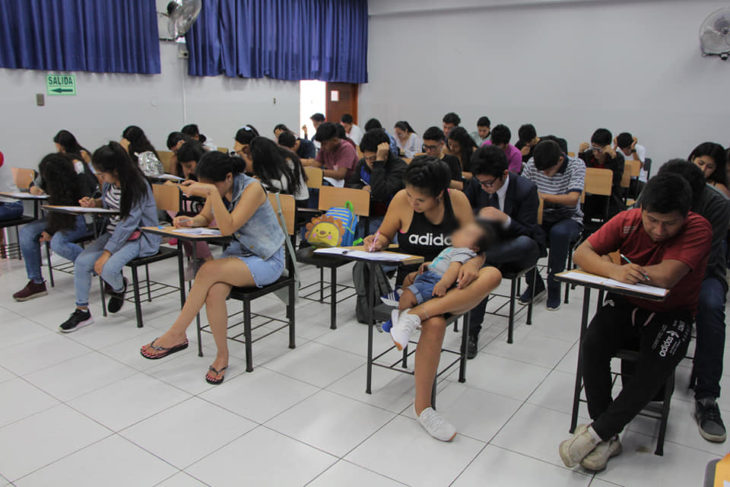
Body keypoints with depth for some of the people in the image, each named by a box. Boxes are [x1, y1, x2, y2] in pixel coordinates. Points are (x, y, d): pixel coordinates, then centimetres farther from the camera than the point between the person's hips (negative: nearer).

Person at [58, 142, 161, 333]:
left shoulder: (137, 186, -22)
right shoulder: (110, 182, 2)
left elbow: (128, 223, -24)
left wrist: (107, 252, -25)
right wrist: (94, 203, -2)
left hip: (138, 236, -8)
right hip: (113, 232, 8)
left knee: (108, 268, -28)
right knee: (81, 262, -8)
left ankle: (119, 288, 10)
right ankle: (82, 311, 7)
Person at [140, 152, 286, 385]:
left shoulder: (252, 188, -20)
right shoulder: (219, 188, 1)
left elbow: (228, 227, -28)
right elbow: (205, 218, 14)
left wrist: (212, 193, -37)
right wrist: (191, 221, -8)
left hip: (267, 260, -6)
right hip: (238, 252, 6)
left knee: (209, 270, -29)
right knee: (214, 291, -26)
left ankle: (176, 335, -14)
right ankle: (222, 355, -8)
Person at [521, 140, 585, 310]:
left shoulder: (576, 165, -12)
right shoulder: (533, 164, -2)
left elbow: (573, 199, -23)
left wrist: (542, 195, -25)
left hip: (568, 219, -3)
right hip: (541, 217, 3)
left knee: (559, 232, -39)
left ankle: (554, 288, -20)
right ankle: (535, 285, -8)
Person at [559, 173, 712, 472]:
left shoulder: (698, 229, -17)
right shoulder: (628, 221, -8)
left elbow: (665, 278, -31)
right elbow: (582, 253, -14)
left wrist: (621, 266, -18)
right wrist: (614, 270, -34)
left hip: (670, 314, -2)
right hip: (625, 305, 2)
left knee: (655, 369, -29)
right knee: (592, 345, -25)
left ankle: (595, 433, -13)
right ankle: (607, 437, -13)